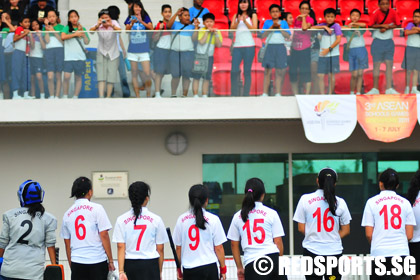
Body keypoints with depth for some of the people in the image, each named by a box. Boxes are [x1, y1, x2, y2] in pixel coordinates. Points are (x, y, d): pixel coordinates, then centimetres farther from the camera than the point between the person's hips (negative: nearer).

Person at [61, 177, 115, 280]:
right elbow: (104, 235, -8)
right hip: (97, 261, -3)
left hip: (77, 263, 3)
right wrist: (110, 260, -2)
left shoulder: (67, 214, 8)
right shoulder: (96, 208, -5)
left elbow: (67, 244, 13)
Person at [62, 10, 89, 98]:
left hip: (80, 57, 3)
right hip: (69, 57, -3)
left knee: (78, 78, 4)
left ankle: (75, 97, 11)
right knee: (67, 77, -13)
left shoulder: (82, 29, 15)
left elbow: (87, 42, 7)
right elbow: (63, 37, -12)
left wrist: (82, 31, -1)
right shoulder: (67, 28, 7)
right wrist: (75, 34, -8)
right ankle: (65, 96, -4)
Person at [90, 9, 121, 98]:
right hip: (101, 53, 0)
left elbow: (119, 30, -26)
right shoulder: (98, 25, -7)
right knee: (101, 76, -10)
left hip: (113, 54, 0)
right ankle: (101, 97, -17)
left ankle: (108, 97, 4)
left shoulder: (114, 23, -9)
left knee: (111, 76, -4)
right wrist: (97, 25, -40)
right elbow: (91, 31, -23)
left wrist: (112, 25, -43)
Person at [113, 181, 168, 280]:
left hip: (130, 265, 2)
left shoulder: (121, 220, 0)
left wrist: (121, 271, -7)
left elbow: (121, 247, -6)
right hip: (150, 265, -2)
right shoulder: (156, 219, -2)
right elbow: (160, 249, 2)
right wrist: (159, 272, 13)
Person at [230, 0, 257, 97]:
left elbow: (254, 28, -1)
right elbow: (232, 28, 7)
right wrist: (237, 22, -11)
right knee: (234, 71, -7)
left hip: (249, 46, -2)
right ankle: (234, 95, -5)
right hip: (237, 46, 2)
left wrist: (245, 21, -14)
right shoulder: (236, 16, 18)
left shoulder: (253, 15, 10)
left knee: (247, 71, -3)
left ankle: (246, 94, -2)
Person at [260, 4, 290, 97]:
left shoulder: (284, 23, 12)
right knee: (267, 71, -4)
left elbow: (288, 36, 3)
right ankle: (265, 93, -4)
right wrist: (272, 27, -9)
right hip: (269, 47, 0)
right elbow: (263, 35, 2)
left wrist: (279, 28, -7)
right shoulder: (267, 22, 11)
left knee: (279, 71, -3)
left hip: (280, 47, 0)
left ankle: (278, 93, 0)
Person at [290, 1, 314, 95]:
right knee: (293, 71, 5)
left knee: (305, 72, -6)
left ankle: (307, 94, -2)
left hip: (305, 49, -5)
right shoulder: (296, 19, 12)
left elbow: (304, 28, -23)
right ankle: (295, 95, 13)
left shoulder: (310, 19, -3)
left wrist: (303, 17, -12)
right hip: (295, 48, 5)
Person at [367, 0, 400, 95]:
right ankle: (375, 89, 6)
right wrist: (382, 26, -20)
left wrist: (386, 28, -16)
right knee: (376, 64, 1)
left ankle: (389, 88, 3)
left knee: (389, 64, 0)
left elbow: (398, 25, -4)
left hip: (389, 42, 2)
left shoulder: (393, 12, -7)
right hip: (378, 41, -2)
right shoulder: (376, 13, -11)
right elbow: (371, 25, -8)